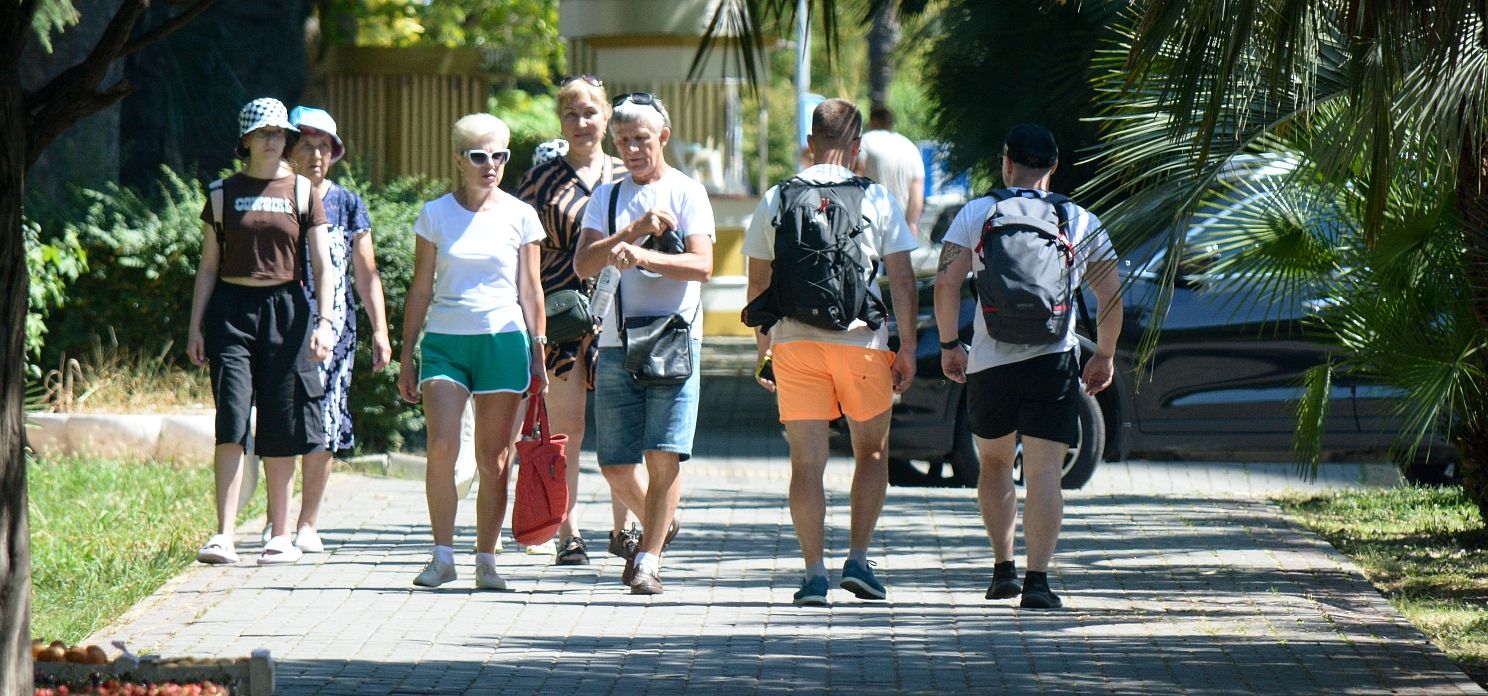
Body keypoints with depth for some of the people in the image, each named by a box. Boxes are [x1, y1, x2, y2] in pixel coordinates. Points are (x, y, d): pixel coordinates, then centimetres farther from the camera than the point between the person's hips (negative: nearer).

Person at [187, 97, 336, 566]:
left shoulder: (301, 192, 7)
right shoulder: (223, 193, 8)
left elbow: (323, 264, 3)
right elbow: (208, 266, 9)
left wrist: (325, 320, -9)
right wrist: (196, 328, 4)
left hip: (286, 311, 0)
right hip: (232, 310, 0)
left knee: (281, 431, 2)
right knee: (231, 423, -12)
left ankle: (281, 536, 10)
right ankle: (224, 536, -16)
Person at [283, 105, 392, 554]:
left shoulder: (348, 205, 11)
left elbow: (366, 273, 13)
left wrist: (380, 330, 5)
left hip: (333, 327, 2)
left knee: (323, 426, -3)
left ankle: (307, 524, 6)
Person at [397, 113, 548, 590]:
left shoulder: (519, 216, 5)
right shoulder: (435, 215, 5)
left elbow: (531, 291, 9)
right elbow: (420, 290, 9)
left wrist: (538, 355, 5)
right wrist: (406, 358, 7)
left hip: (503, 341, 0)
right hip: (445, 340, 0)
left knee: (494, 461, 0)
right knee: (442, 447, -15)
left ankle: (486, 560, 8)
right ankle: (443, 555, -5)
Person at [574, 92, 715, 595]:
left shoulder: (686, 193, 3)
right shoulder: (608, 197, 13)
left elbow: (702, 265, -10)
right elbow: (583, 264, 0)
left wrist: (642, 255, -24)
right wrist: (635, 230, -12)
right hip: (617, 344, 4)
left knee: (664, 455, -12)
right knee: (615, 467, 5)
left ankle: (649, 560, -7)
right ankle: (658, 525, 31)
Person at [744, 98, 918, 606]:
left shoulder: (775, 201, 6)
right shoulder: (877, 201, 0)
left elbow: (758, 282, 10)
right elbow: (901, 279, -2)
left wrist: (762, 344, 21)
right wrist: (907, 348, 3)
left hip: (794, 342, 1)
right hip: (861, 339, -1)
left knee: (806, 462, 3)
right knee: (872, 453, 15)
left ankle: (814, 573, -3)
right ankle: (858, 560, 5)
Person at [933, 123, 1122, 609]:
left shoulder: (976, 214, 3)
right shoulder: (1080, 222, 6)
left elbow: (946, 283, -5)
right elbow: (1111, 295, 4)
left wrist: (949, 344, 6)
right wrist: (1104, 356, 15)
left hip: (989, 363, 1)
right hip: (1053, 363, -1)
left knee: (995, 463, 21)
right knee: (1043, 472, -4)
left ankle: (1004, 569, 18)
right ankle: (1037, 581, -17)